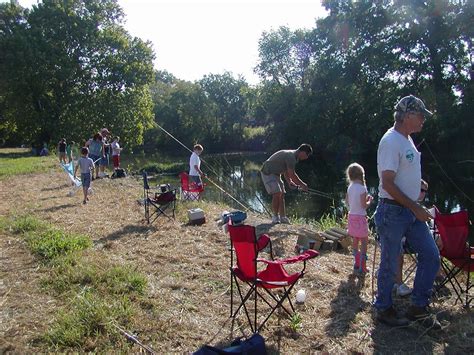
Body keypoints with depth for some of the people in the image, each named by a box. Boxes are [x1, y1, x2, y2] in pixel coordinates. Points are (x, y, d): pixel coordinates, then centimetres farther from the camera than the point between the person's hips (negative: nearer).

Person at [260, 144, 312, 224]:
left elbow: (286, 172, 17)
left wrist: (289, 182, 4)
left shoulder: (293, 156, 9)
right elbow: (292, 175, -23)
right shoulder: (291, 156, -23)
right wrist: (302, 185, -12)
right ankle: (275, 217, -7)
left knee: (282, 194, 6)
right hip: (268, 172, -10)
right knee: (277, 194, -17)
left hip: (275, 174, 10)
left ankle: (282, 217, 10)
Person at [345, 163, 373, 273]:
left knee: (355, 241, 15)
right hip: (360, 217, -7)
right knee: (364, 241, 3)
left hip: (351, 216, 7)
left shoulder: (350, 187, 4)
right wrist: (369, 200, 3)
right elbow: (364, 205, -17)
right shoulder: (362, 188, -16)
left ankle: (357, 263, 24)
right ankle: (362, 266, 5)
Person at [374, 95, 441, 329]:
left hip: (411, 210, 10)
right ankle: (384, 309, 23)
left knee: (431, 256, 12)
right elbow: (388, 184, -22)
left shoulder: (407, 139, 13)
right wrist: (415, 207, -19)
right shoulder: (391, 142, -18)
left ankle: (418, 307, 25)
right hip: (393, 211, -9)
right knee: (390, 264, 4)